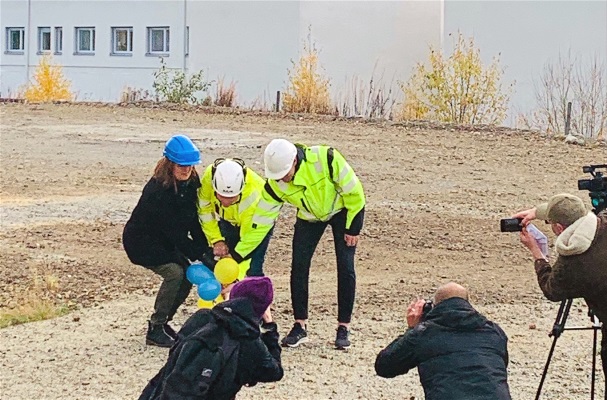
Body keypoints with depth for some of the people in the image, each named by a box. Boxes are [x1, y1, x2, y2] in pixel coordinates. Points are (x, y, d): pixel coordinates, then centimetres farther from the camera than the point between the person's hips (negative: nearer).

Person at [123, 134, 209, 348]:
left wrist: (206, 249, -13)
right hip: (141, 240, -8)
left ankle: (163, 322, 13)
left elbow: (195, 221, -2)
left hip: (164, 241, 8)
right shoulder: (157, 190, -31)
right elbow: (174, 232, -30)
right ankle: (155, 329, -14)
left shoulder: (191, 183, -7)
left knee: (189, 273, -5)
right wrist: (200, 255, -28)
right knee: (175, 272, -23)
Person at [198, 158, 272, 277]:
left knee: (253, 271, -14)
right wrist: (216, 240, -22)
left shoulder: (253, 196, -43)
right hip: (228, 220, 4)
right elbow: (205, 211, -18)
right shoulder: (209, 176, -35)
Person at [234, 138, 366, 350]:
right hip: (309, 217, 3)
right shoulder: (275, 185, -25)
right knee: (299, 266, -7)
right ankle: (299, 326, 6)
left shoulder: (325, 159, -37)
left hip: (341, 211, -3)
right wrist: (236, 255, -23)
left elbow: (353, 191, -24)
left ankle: (343, 328, 3)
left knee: (345, 267, -8)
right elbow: (260, 223, -19)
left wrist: (353, 227, -17)